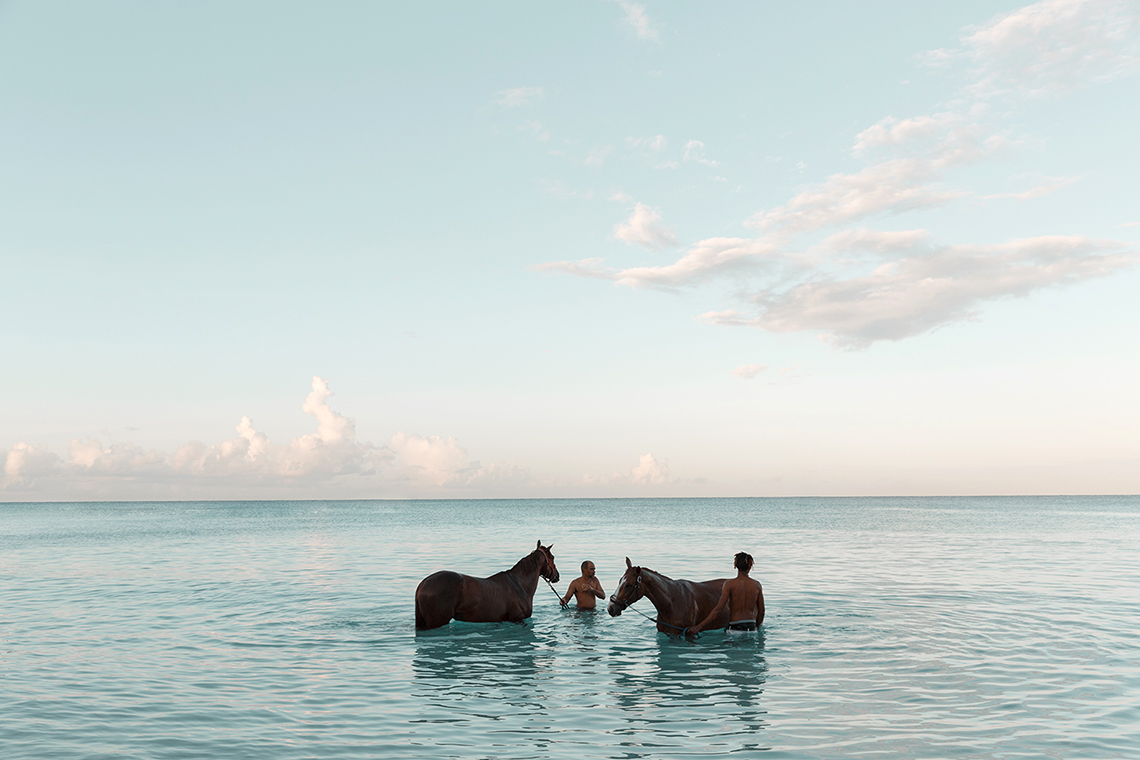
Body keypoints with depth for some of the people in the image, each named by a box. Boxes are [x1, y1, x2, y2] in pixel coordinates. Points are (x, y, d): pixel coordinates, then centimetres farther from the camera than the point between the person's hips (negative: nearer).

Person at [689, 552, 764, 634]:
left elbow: (719, 608, -16)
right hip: (751, 627, 4)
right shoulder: (757, 585, 0)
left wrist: (699, 626, -14)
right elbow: (761, 611, 7)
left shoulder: (729, 584, -9)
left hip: (734, 628, -4)